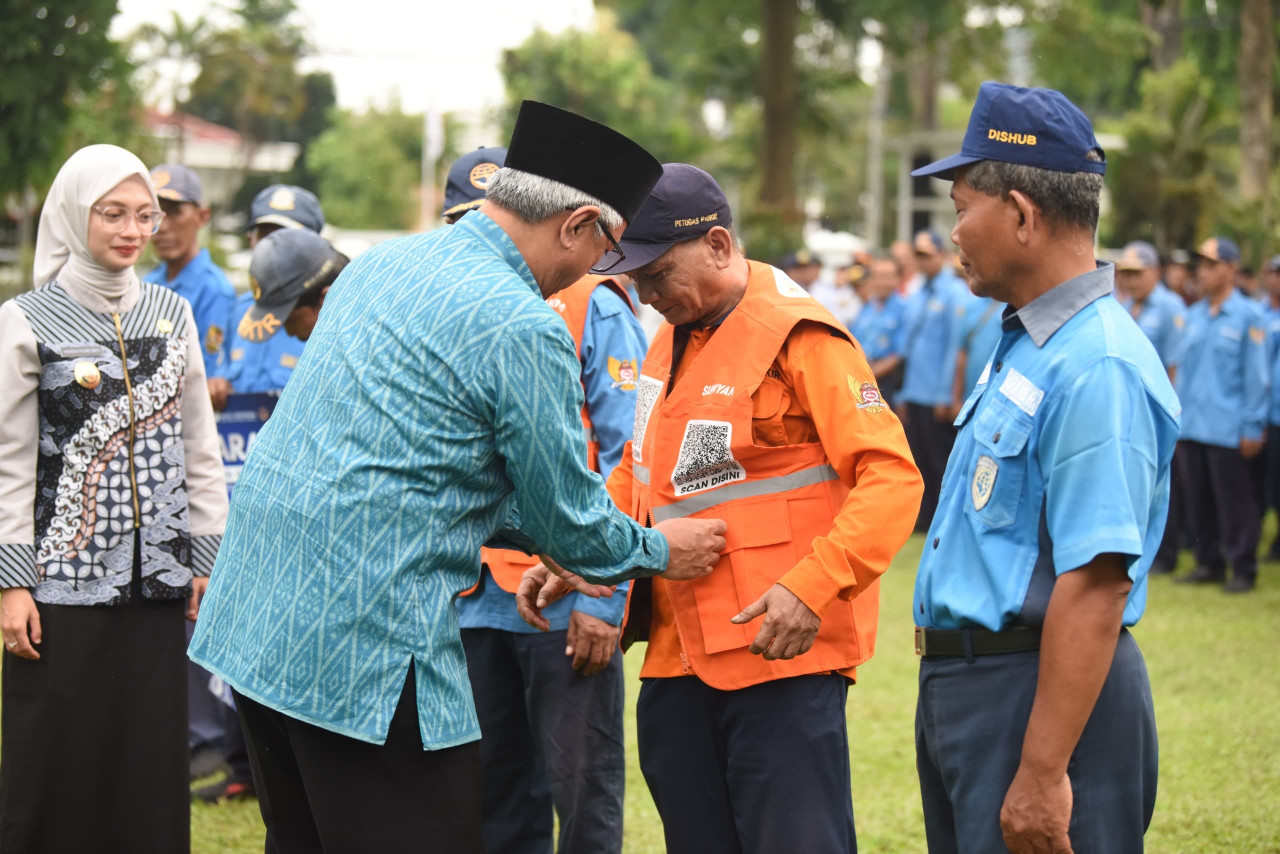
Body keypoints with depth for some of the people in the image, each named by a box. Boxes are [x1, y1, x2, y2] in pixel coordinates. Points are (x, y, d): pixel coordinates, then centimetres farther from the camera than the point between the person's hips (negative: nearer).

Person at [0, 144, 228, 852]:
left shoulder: (170, 312, 10)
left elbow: (199, 445, 13)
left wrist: (207, 558, 7)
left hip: (157, 580, 4)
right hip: (63, 581, -3)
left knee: (152, 763, 4)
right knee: (57, 764, -2)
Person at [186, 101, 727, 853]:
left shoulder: (384, 263, 14)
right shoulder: (524, 330, -12)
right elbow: (568, 511, -3)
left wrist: (536, 542, 30)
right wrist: (658, 551, 17)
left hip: (256, 619, 9)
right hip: (365, 641, -9)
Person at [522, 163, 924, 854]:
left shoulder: (799, 337, -12)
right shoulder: (669, 342, 15)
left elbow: (890, 475, -17)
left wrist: (811, 588, -27)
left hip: (780, 650, -8)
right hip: (677, 656, 8)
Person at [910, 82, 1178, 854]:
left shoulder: (1097, 368, -20)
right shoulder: (1027, 347, 13)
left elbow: (1095, 586, -26)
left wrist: (1041, 774, -27)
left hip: (1042, 695, -10)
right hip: (965, 686, 10)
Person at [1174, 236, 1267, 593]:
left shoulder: (1248, 316, -4)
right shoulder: (1194, 315, 12)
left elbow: (1256, 375, -5)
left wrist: (1253, 427, -8)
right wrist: (1177, 418, 11)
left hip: (1229, 430, -6)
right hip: (1193, 427, 6)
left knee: (1235, 503, -1)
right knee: (1199, 501, 9)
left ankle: (1243, 568, 7)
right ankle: (1209, 563, 20)